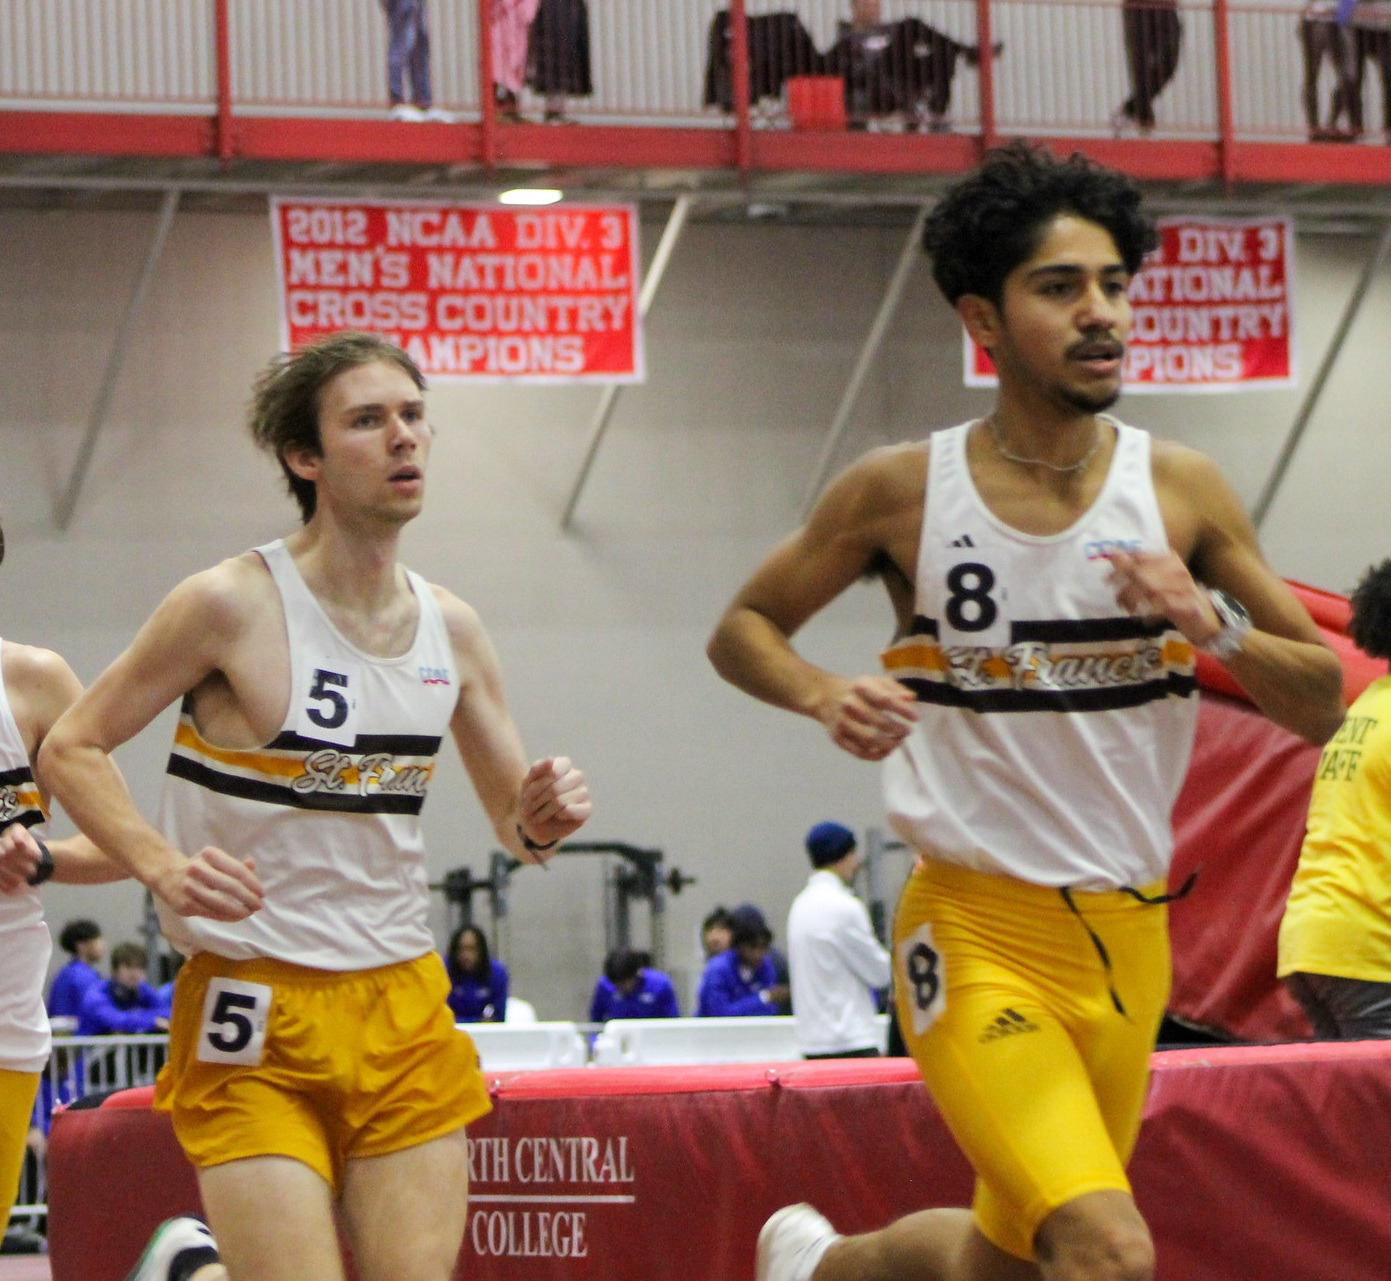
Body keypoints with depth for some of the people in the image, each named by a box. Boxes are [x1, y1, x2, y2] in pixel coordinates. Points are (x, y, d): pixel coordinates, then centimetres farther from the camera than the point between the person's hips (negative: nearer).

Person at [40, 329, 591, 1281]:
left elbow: (516, 825, 17)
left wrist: (540, 822, -6)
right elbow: (71, 749, -4)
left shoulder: (452, 629, 7)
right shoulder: (232, 605, -9)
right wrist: (164, 868, -19)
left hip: (405, 1007, 5)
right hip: (255, 1014, -5)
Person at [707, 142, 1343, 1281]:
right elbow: (742, 631, 9)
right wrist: (827, 696, -13)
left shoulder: (1181, 492, 0)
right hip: (977, 930, -4)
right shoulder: (900, 491, -5)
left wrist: (1213, 623, -16)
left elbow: (1321, 705, 4)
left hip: (1128, 935, 4)